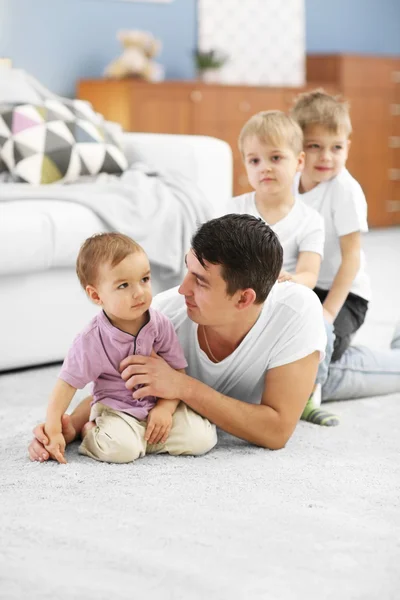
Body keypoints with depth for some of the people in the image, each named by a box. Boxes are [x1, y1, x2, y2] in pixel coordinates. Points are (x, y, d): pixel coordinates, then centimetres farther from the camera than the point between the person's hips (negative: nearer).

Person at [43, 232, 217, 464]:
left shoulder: (161, 325, -9)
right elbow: (67, 385, -11)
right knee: (120, 449, -34)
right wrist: (53, 431, -15)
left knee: (202, 438, -17)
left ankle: (141, 437, 3)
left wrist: (165, 408, -16)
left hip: (159, 404, 4)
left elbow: (177, 371, -2)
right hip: (114, 408, -3)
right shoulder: (92, 341, -16)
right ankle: (89, 431, 0)